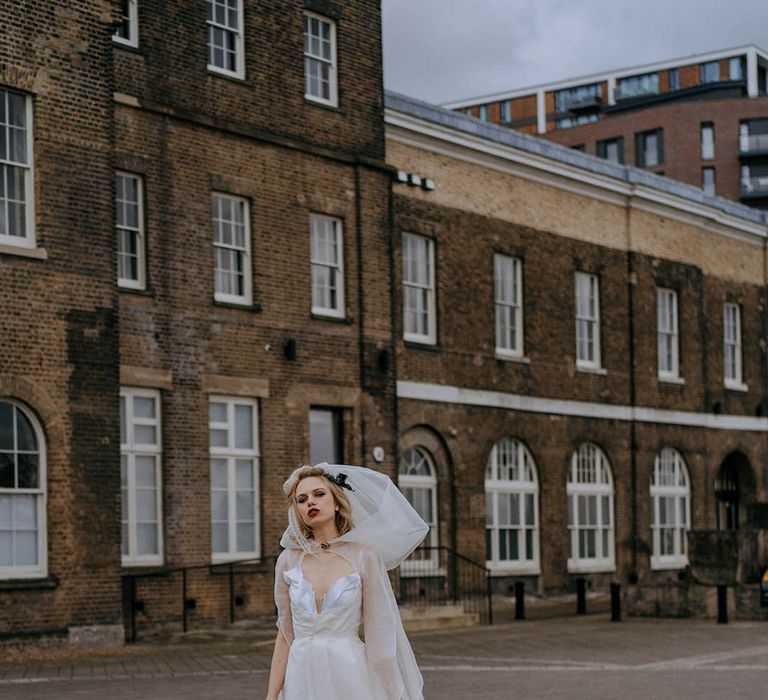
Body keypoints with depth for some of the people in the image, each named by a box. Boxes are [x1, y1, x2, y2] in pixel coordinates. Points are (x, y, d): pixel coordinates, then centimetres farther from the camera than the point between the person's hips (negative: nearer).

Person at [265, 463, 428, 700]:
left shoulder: (363, 556, -3)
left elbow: (378, 633, -2)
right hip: (303, 678, 2)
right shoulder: (288, 561, 4)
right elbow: (285, 634, 7)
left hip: (350, 675, -2)